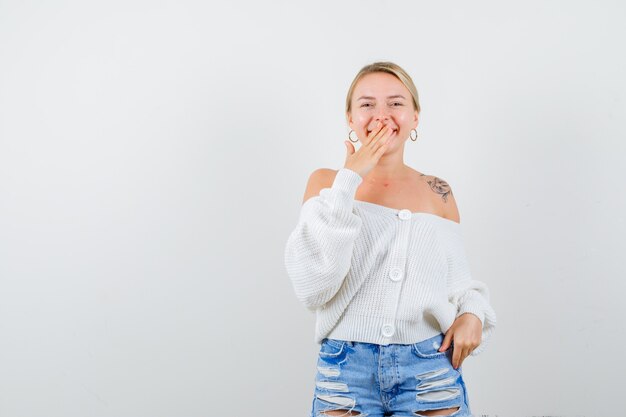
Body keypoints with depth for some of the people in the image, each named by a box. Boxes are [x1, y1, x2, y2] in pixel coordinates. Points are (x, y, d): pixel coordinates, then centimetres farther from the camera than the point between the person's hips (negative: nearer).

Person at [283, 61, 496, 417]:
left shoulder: (438, 193, 4)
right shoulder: (327, 182, 0)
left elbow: (458, 278, 14)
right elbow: (312, 287, -13)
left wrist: (473, 314, -8)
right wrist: (349, 179, -14)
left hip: (431, 371, 2)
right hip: (347, 370, -1)